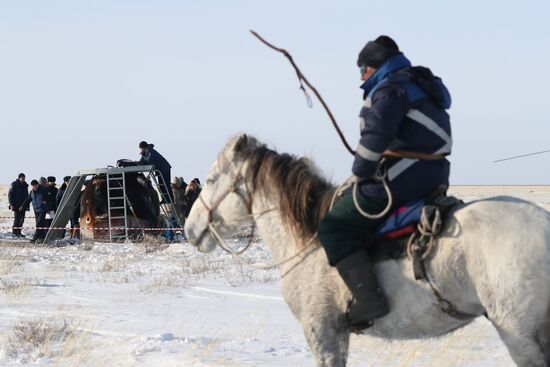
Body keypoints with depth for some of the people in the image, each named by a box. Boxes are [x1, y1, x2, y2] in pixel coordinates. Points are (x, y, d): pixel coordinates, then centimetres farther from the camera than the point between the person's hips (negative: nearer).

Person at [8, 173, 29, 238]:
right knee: (17, 219, -10)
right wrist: (11, 204, -14)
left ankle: (18, 232, 11)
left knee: (21, 219, 5)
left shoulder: (25, 185, 12)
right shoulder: (14, 185, -7)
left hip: (23, 205, 6)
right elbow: (10, 195, -8)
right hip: (16, 205, -6)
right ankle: (14, 232, -4)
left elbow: (27, 196, 20)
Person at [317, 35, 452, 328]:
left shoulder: (390, 88, -10)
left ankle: (368, 297, -24)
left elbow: (375, 136, -22)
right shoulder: (422, 87, 22)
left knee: (334, 228, -10)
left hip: (399, 181, -11)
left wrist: (358, 176, -9)